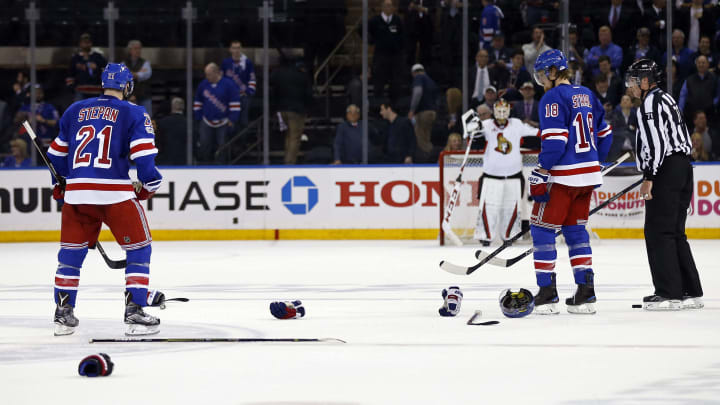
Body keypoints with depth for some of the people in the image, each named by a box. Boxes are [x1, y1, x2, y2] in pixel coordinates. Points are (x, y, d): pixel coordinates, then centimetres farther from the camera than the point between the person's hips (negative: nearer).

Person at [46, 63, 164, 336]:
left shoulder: (75, 111, 16)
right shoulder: (134, 114, 3)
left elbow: (57, 153, 24)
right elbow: (143, 154, -7)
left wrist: (60, 183, 39)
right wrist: (149, 184, 9)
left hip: (76, 191, 4)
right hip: (115, 191, -4)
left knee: (71, 251, 16)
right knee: (139, 249, 7)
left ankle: (63, 313, 16)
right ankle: (135, 311, -1)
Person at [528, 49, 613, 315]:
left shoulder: (553, 98, -12)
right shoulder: (586, 96, 12)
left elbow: (554, 141, -20)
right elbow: (604, 134, 19)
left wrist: (541, 174, -15)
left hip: (563, 176, -8)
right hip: (587, 176, 8)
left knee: (542, 229, 1)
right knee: (575, 229, 15)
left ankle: (547, 293, -2)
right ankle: (585, 293, 9)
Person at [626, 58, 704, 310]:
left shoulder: (651, 103, -10)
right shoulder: (666, 100, 21)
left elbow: (656, 142, -20)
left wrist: (649, 178, -21)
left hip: (666, 168, -10)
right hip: (683, 166, 10)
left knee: (658, 230, -9)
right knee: (675, 233, 13)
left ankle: (669, 293, -12)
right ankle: (691, 292, 12)